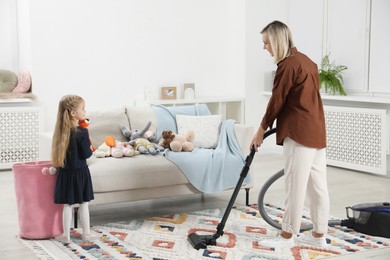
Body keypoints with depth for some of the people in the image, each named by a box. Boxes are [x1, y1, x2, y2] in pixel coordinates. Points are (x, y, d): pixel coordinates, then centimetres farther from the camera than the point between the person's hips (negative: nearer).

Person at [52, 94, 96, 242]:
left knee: (68, 205, 10)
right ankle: (86, 233, 20)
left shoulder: (61, 131, -1)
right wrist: (90, 149, 5)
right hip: (80, 171, -4)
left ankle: (66, 235, 15)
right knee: (84, 204, 10)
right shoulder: (82, 132, -18)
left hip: (66, 172, 4)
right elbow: (86, 154, -15)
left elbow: (64, 150, 6)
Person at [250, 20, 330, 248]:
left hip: (300, 133, -10)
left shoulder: (288, 64, -12)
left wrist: (261, 131, 0)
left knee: (296, 185, -2)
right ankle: (319, 235, 16)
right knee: (317, 184, 10)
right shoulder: (306, 60, 17)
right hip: (316, 130, 10)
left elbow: (277, 101, -10)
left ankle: (287, 235, 6)